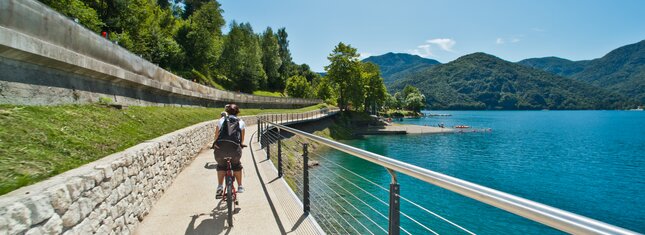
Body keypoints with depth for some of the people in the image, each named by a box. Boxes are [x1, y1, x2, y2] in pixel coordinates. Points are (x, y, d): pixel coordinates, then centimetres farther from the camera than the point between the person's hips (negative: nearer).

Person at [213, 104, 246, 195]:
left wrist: (215, 145, 40)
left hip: (220, 147, 0)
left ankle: (219, 186, 18)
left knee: (221, 166, 29)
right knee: (237, 166, 29)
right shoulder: (241, 122, 20)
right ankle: (240, 186, 31)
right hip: (234, 148, 0)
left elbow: (216, 136, 23)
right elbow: (242, 139, 23)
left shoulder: (222, 120, 20)